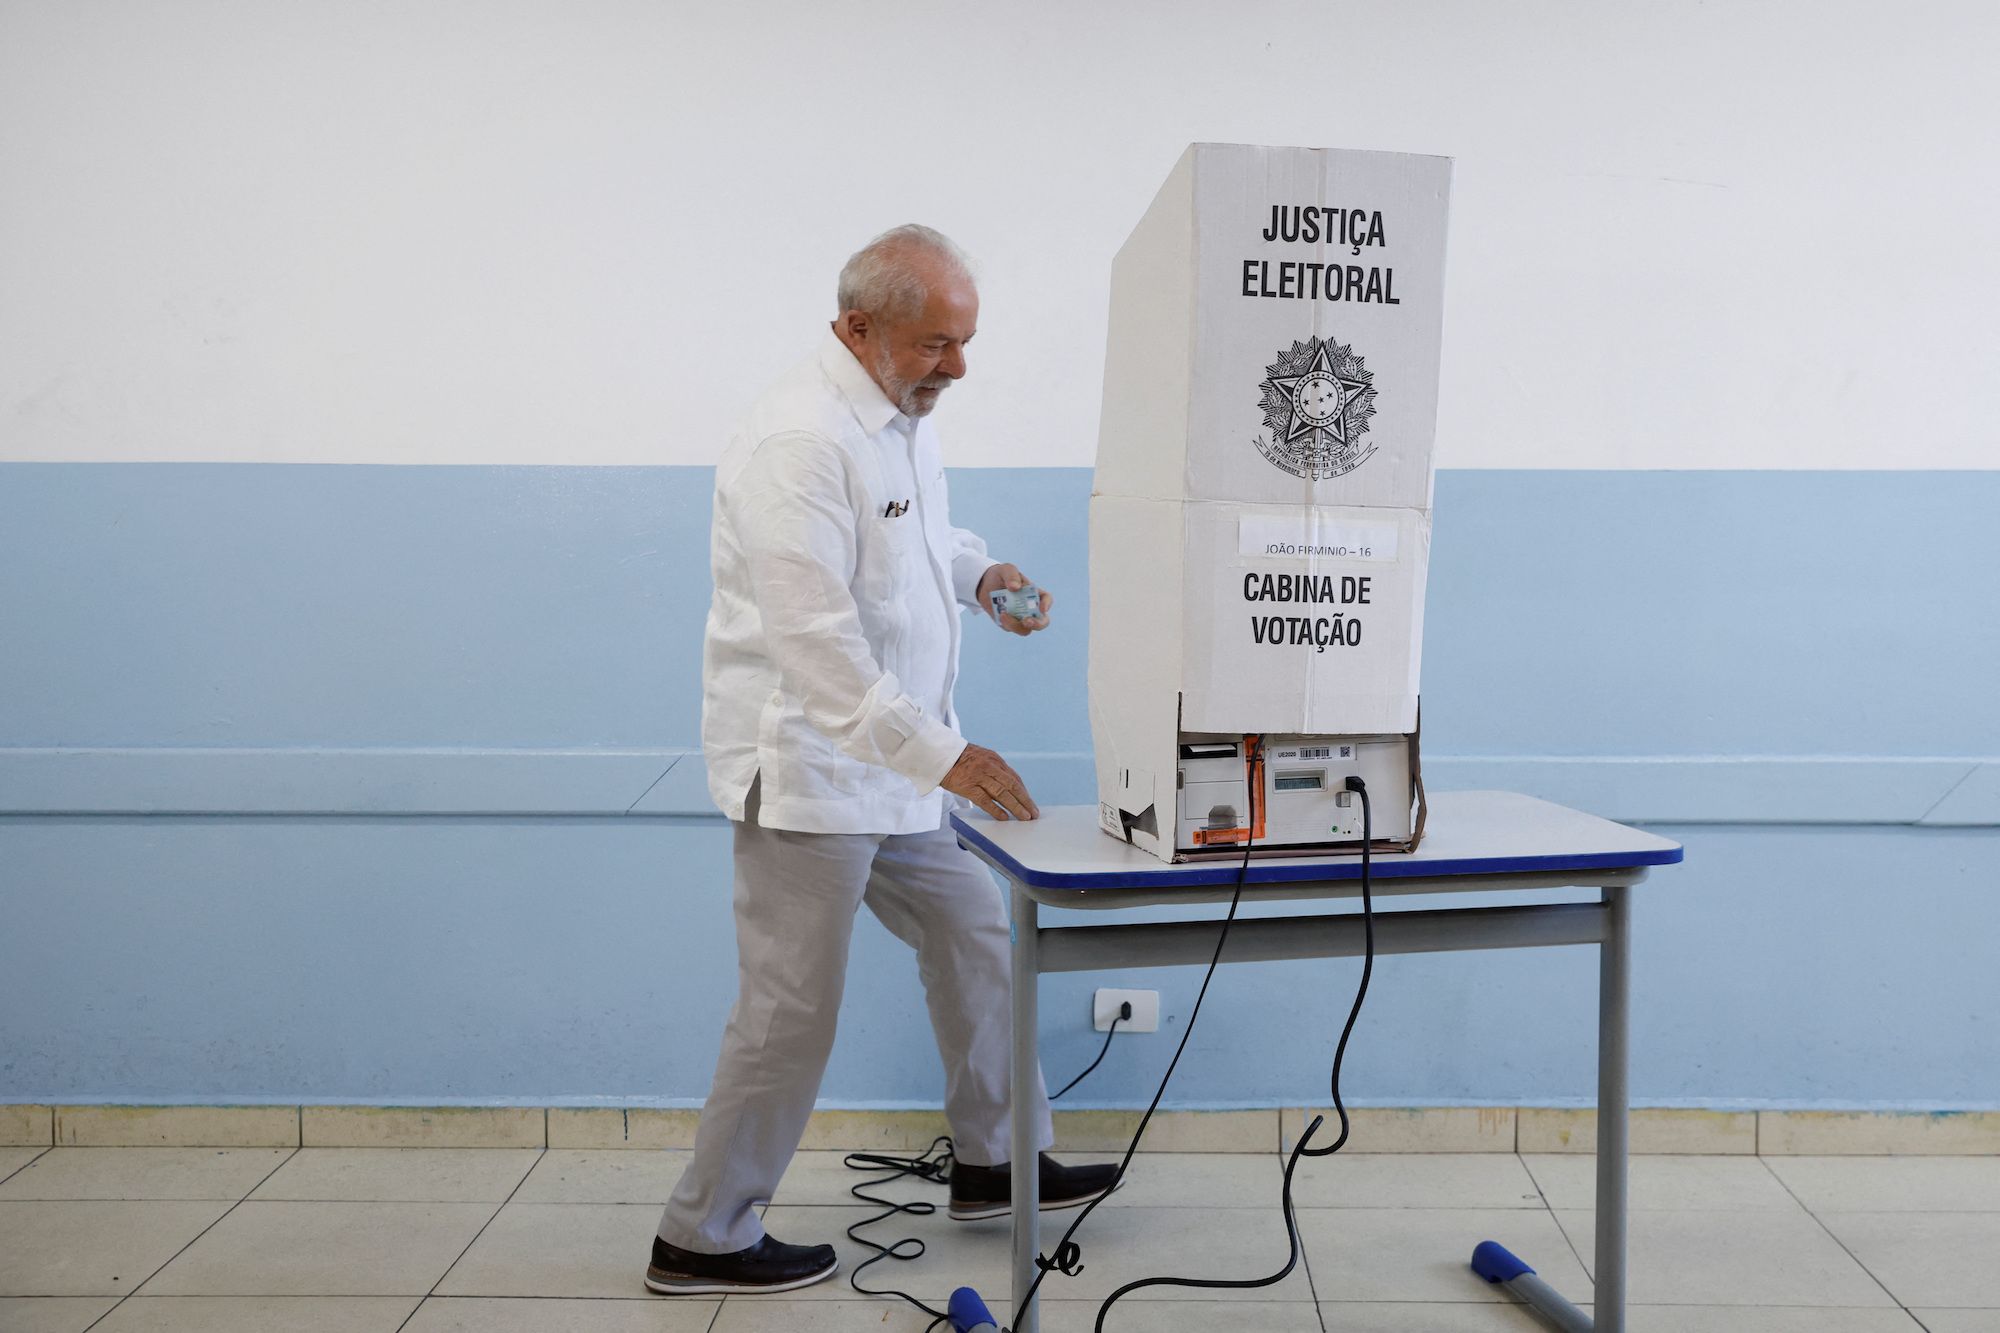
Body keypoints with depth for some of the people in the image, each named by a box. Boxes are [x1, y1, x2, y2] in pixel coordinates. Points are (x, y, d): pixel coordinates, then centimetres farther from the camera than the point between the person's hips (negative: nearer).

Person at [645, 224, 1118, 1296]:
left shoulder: (903, 415, 8)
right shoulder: (800, 441, -23)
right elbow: (815, 642, -29)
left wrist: (981, 573, 5)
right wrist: (941, 754, -31)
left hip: (887, 764, 10)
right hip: (807, 771, -10)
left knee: (973, 939, 18)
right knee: (790, 1013, -1)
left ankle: (996, 1162, 35)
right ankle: (701, 1239, 15)